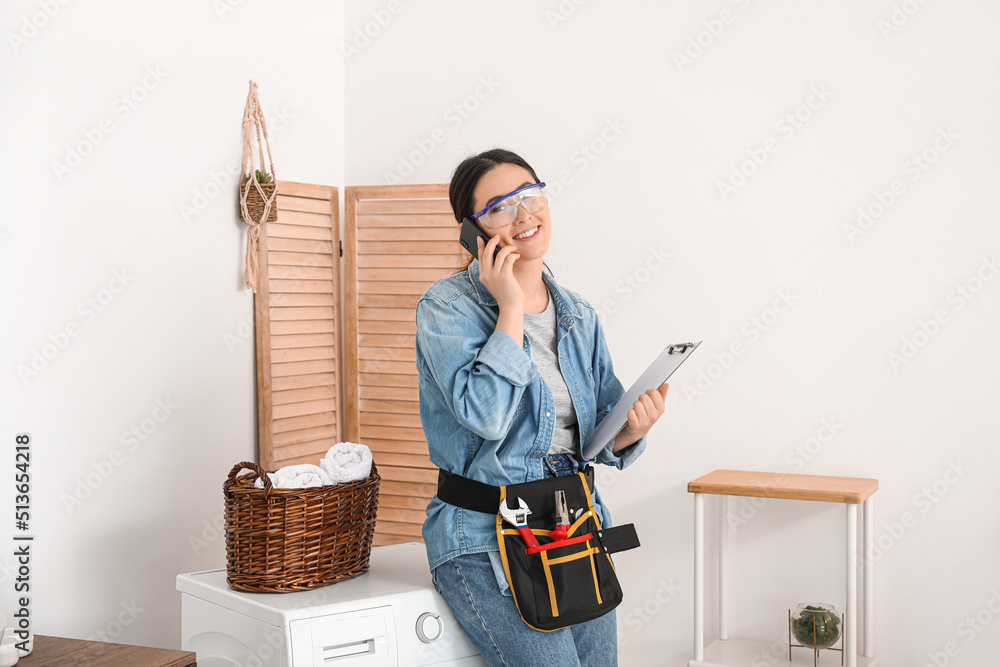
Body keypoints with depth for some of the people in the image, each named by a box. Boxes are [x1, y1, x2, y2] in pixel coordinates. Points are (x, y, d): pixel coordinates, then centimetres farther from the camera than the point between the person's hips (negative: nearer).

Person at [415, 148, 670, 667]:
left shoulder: (580, 317, 9)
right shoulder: (447, 308, -8)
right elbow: (485, 416, -23)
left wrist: (630, 432, -11)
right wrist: (510, 308, -17)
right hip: (486, 541, -6)